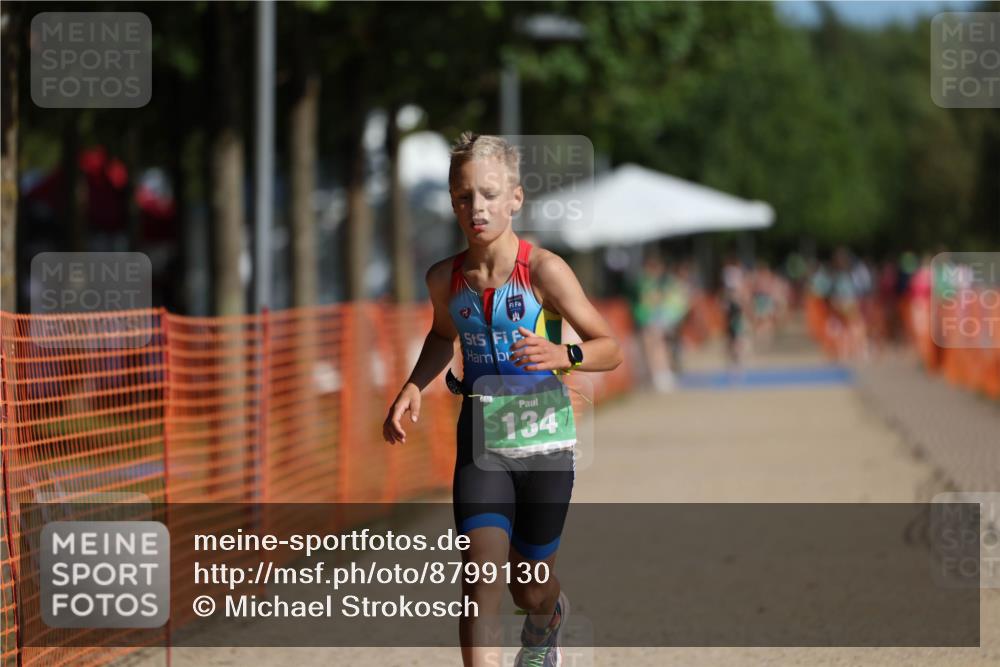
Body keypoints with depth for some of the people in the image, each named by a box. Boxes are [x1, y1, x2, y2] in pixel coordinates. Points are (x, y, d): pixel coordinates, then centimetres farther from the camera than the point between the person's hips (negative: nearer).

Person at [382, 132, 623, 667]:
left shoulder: (544, 270, -14)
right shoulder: (445, 278, -1)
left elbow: (610, 348, -12)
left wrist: (563, 356, -32)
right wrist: (412, 388, 5)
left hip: (542, 437, -2)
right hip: (480, 436, 2)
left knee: (530, 590, 13)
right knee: (481, 572, -16)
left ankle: (547, 622, 51)